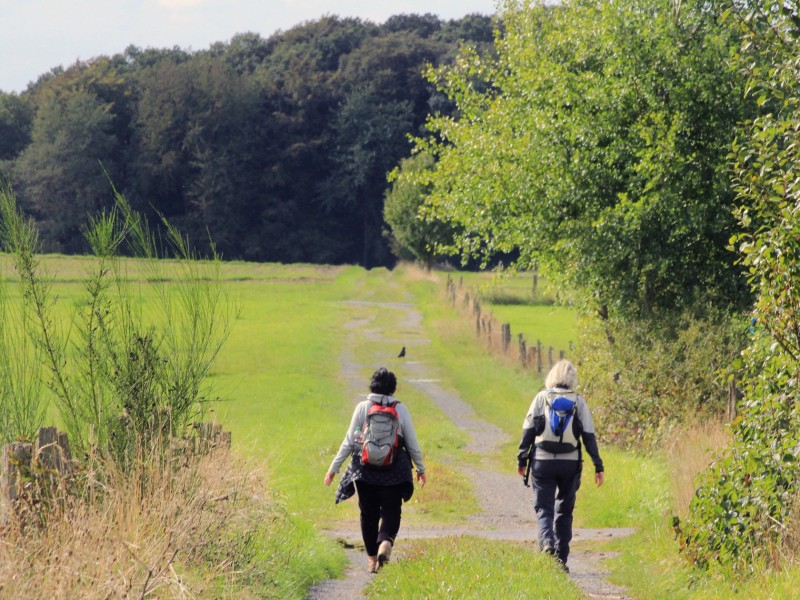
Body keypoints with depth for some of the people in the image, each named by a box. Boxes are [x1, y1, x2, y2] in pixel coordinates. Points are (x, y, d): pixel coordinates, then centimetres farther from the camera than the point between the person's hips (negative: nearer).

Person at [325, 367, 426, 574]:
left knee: (368, 514, 13)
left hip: (365, 470, 0)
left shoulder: (363, 408, -4)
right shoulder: (400, 409, -2)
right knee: (391, 512, 6)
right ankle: (386, 542, -23)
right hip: (394, 471, 0)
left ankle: (372, 558, 15)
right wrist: (420, 468, 19)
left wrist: (334, 468, 5)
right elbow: (412, 443, 5)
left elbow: (349, 441, -3)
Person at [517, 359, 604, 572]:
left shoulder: (541, 398, 0)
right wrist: (598, 466, 0)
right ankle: (561, 558, 13)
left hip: (542, 462, -1)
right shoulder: (579, 402, 1)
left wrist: (522, 459, 6)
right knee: (564, 511, 12)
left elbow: (528, 431, -2)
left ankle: (547, 544, -26)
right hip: (570, 464, 1)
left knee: (544, 508, 2)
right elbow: (589, 436, -2)